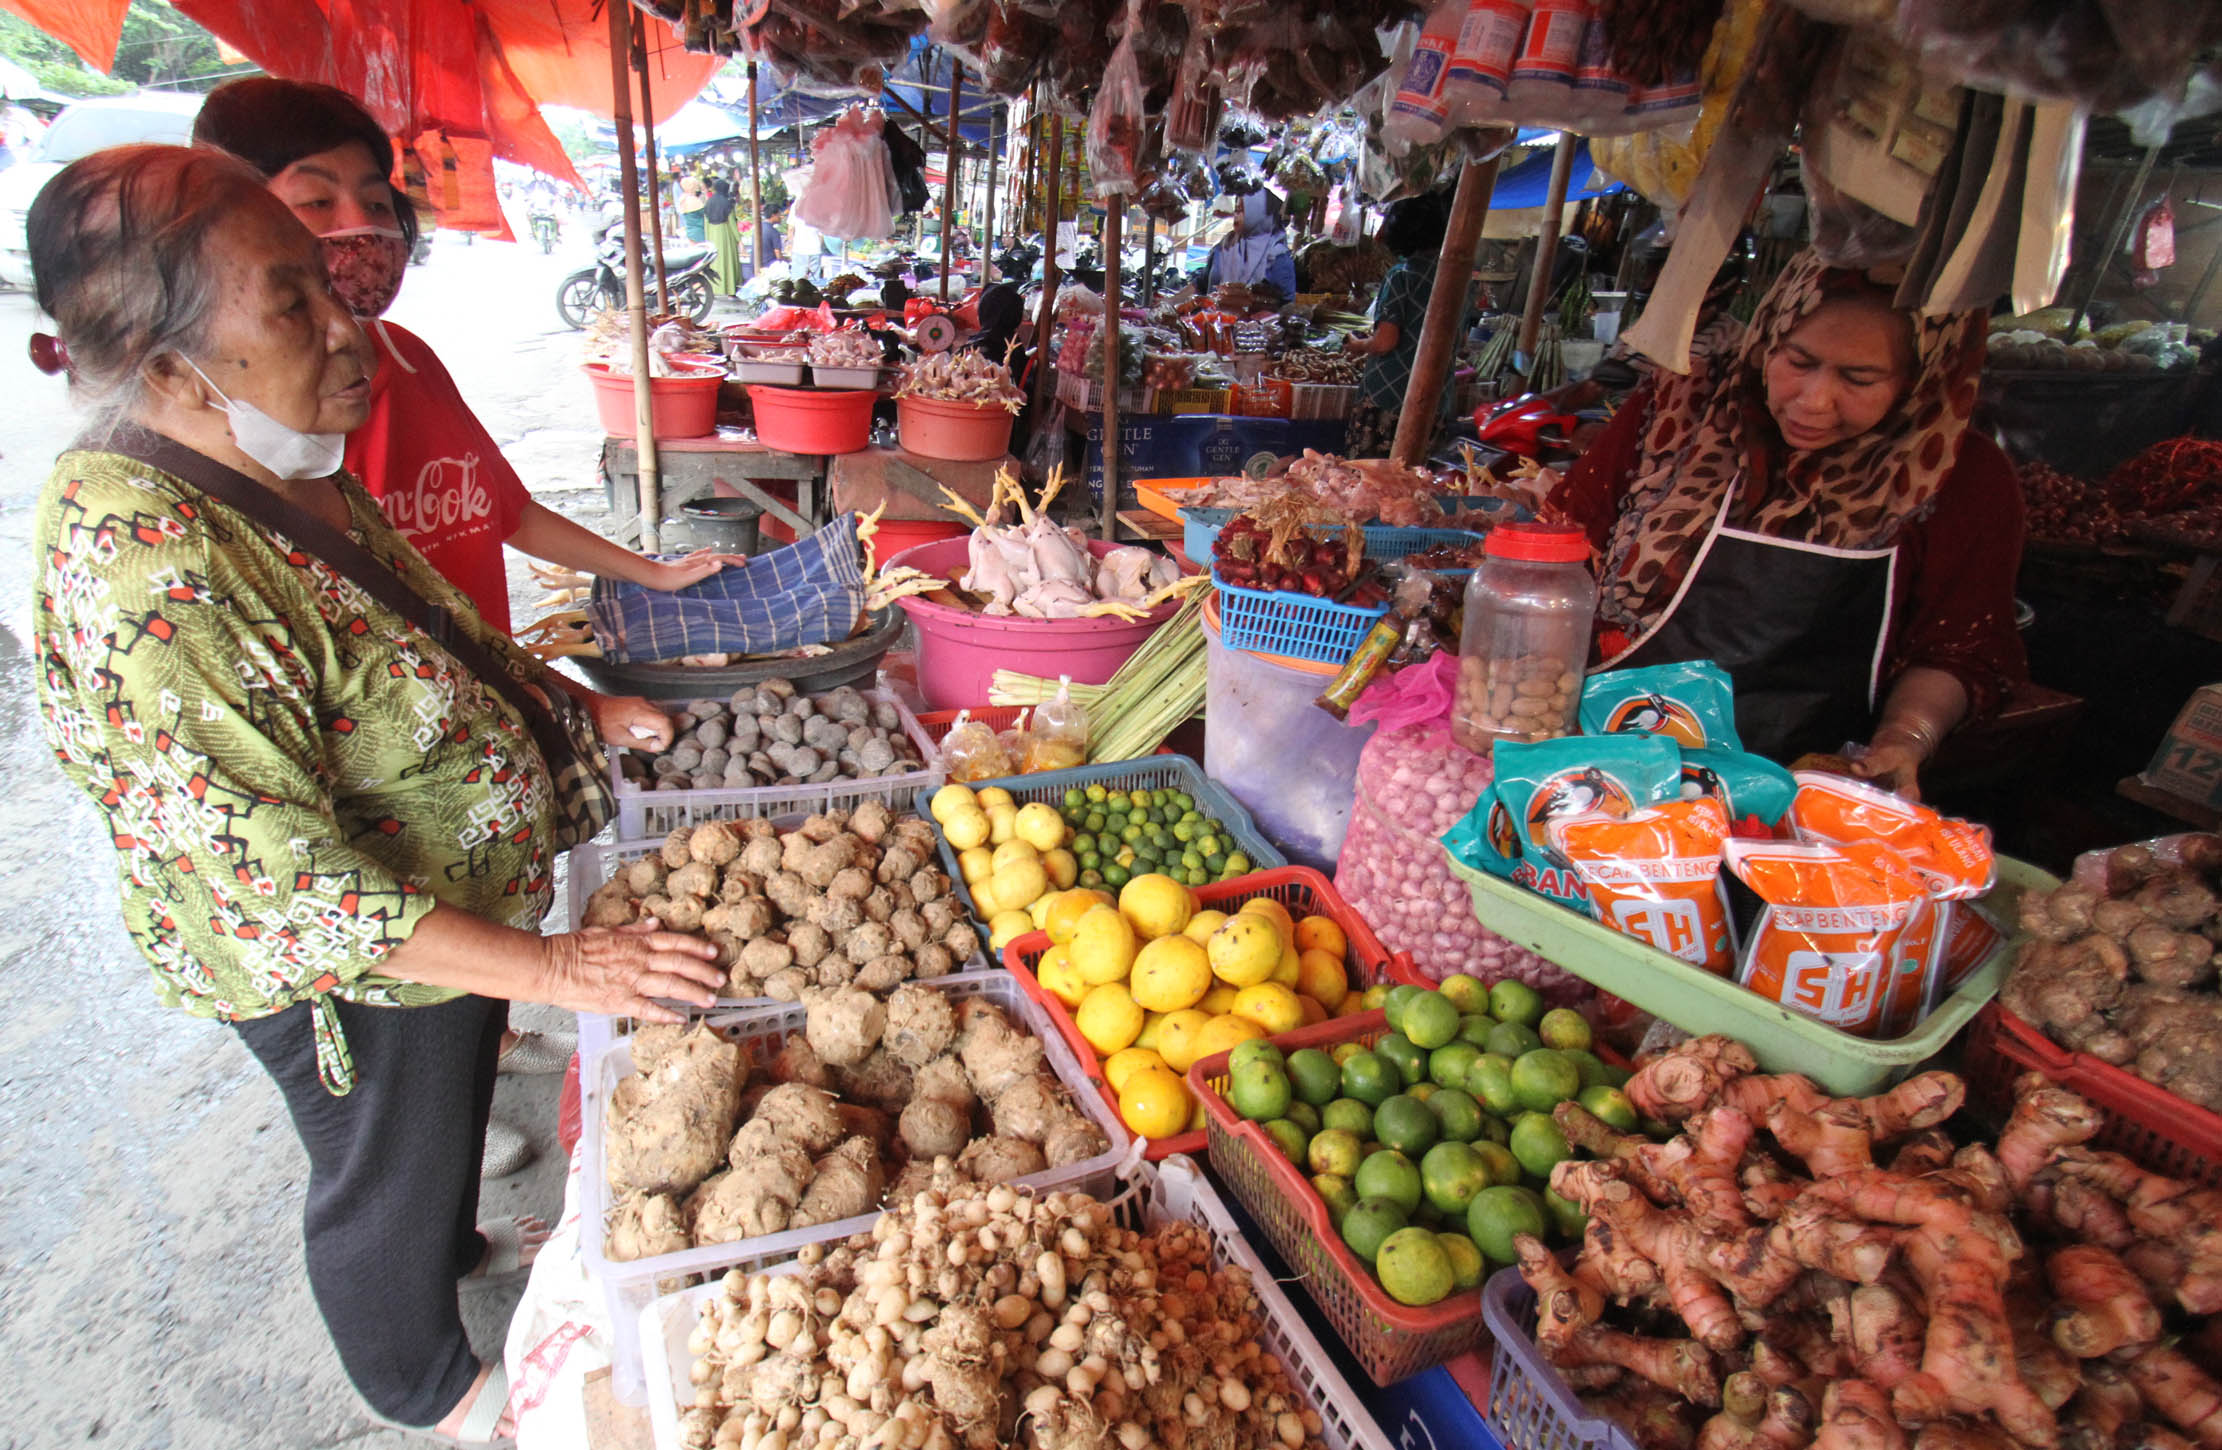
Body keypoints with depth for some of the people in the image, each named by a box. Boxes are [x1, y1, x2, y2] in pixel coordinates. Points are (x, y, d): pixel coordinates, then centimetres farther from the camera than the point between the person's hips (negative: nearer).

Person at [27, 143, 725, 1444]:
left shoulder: (285, 472, -5)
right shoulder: (150, 567, -34)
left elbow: (438, 635, 12)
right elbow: (285, 885, -33)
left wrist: (580, 704, 4)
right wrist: (557, 968, -31)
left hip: (455, 913, 8)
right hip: (353, 976, -8)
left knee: (447, 1120, 33)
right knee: (384, 1176, 21)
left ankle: (458, 1243, 64)